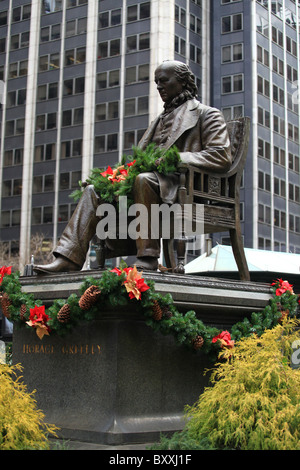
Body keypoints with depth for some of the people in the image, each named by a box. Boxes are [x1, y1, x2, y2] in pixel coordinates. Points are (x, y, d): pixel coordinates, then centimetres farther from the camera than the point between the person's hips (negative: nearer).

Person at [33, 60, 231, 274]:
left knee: (144, 179, -38)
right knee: (94, 190, -8)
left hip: (185, 187, -7)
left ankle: (148, 258, -36)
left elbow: (221, 157, -8)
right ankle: (69, 258, -19)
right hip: (157, 181, 8)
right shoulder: (161, 120, 30)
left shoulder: (206, 114, 7)